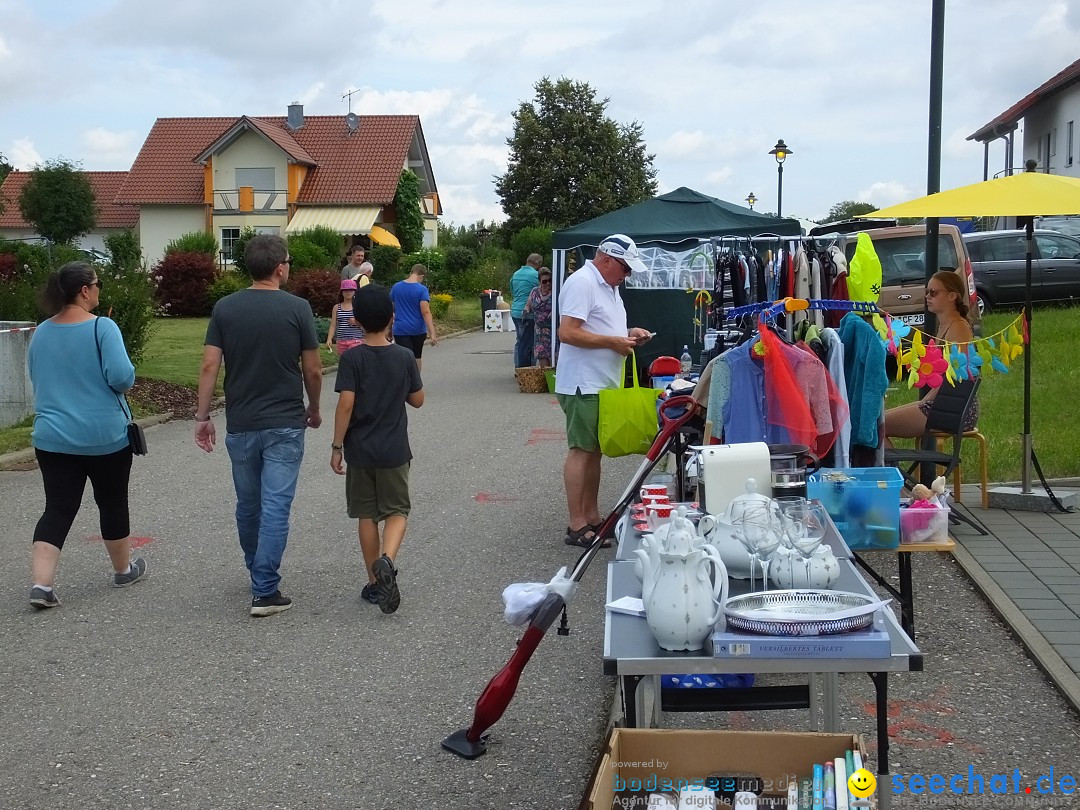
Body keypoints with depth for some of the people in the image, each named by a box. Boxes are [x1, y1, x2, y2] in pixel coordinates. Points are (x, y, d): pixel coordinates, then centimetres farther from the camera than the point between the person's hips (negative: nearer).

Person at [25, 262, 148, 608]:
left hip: (53, 437, 4)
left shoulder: (41, 333, 4)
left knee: (58, 509, 5)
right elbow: (122, 376, -22)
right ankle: (123, 569, 30)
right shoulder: (102, 328, -15)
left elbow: (37, 380, 16)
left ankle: (41, 583, -8)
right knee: (112, 503, 14)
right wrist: (123, 383, 0)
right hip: (104, 436, -4)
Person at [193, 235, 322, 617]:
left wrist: (202, 417, 2)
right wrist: (314, 409, 13)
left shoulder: (225, 308, -1)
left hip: (240, 424, 3)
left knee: (248, 504, 18)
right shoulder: (297, 308, -7)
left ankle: (258, 574, 36)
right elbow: (312, 370, -3)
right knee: (275, 506, -2)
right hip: (285, 424, -3)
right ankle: (265, 591, -5)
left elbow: (209, 366, -4)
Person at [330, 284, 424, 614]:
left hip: (360, 450, 0)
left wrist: (337, 446, -7)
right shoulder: (405, 357, -5)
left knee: (367, 515, 11)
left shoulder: (352, 358, -10)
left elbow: (346, 404, -15)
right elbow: (417, 400, 4)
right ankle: (387, 560, -18)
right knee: (397, 511, 9)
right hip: (394, 450, 0)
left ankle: (375, 581, 17)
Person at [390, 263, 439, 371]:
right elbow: (425, 312, -17)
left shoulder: (396, 287, 2)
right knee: (417, 357, 20)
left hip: (400, 330, 0)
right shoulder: (422, 289, -9)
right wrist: (432, 333, -20)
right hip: (418, 330, 0)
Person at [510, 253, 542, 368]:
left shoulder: (515, 274, 13)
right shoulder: (535, 275, -12)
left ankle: (518, 367, 21)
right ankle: (524, 369, 1)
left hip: (515, 312, 8)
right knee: (526, 343, -2)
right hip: (526, 314, -8)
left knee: (519, 341, 16)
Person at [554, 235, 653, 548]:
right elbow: (567, 333, -23)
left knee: (594, 450, 14)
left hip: (603, 384, 10)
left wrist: (628, 333, 9)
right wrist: (613, 342, -19)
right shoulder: (581, 283, -16)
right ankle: (577, 527, -3)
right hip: (583, 385, -10)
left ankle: (592, 517, 21)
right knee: (581, 451, -7)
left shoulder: (608, 286, 17)